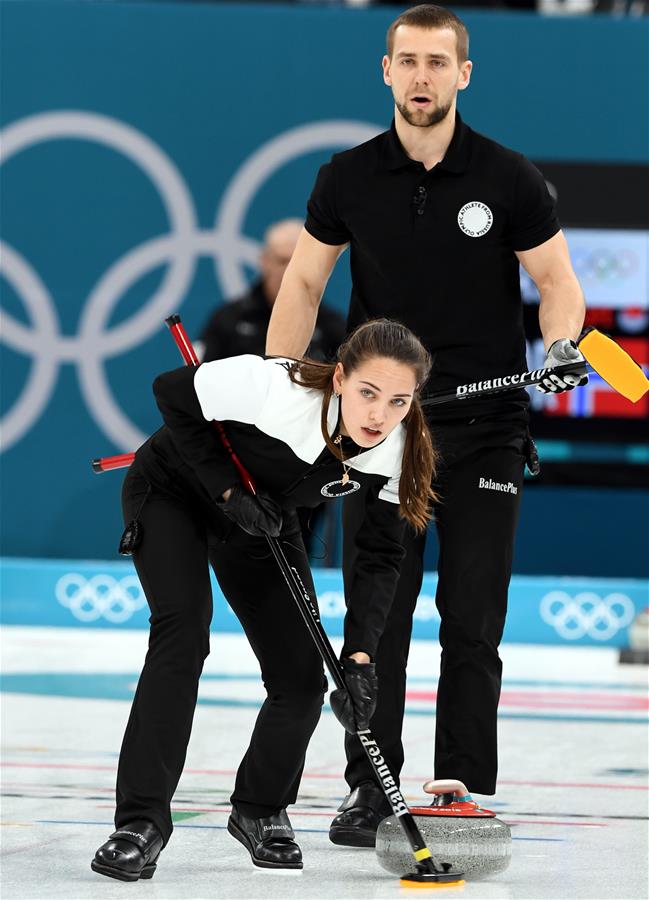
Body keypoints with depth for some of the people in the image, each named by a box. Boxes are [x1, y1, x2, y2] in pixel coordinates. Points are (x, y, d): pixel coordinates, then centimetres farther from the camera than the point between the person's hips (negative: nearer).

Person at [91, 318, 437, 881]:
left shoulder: (396, 451, -23)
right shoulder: (275, 387, -38)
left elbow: (381, 558, -17)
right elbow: (172, 393, -25)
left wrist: (359, 655, -28)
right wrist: (228, 490, -27)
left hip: (263, 518, 5)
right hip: (173, 491, -5)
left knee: (303, 680, -4)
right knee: (183, 630, -25)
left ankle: (261, 811, 22)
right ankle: (141, 821, -24)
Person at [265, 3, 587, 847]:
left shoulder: (507, 177, -4)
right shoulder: (349, 178, 1)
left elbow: (556, 278, 2)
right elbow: (304, 282, 9)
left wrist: (562, 343, -18)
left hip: (484, 428, -1)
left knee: (472, 620, 0)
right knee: (375, 616, 1)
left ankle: (464, 799, 6)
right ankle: (370, 791, 9)